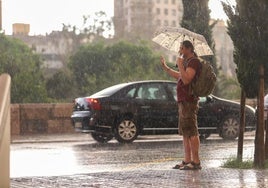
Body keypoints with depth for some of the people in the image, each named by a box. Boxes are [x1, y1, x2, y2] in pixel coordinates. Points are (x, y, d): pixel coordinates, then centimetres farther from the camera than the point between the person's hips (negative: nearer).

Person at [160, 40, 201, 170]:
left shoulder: (193, 62, -12)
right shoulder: (187, 62, 19)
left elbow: (186, 80, -24)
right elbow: (179, 76, 34)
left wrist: (180, 65, -17)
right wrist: (165, 67, 34)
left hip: (189, 101, -11)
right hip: (183, 101, 11)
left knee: (191, 132, -11)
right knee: (185, 133, 12)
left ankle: (196, 161, -11)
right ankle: (187, 160, 16)